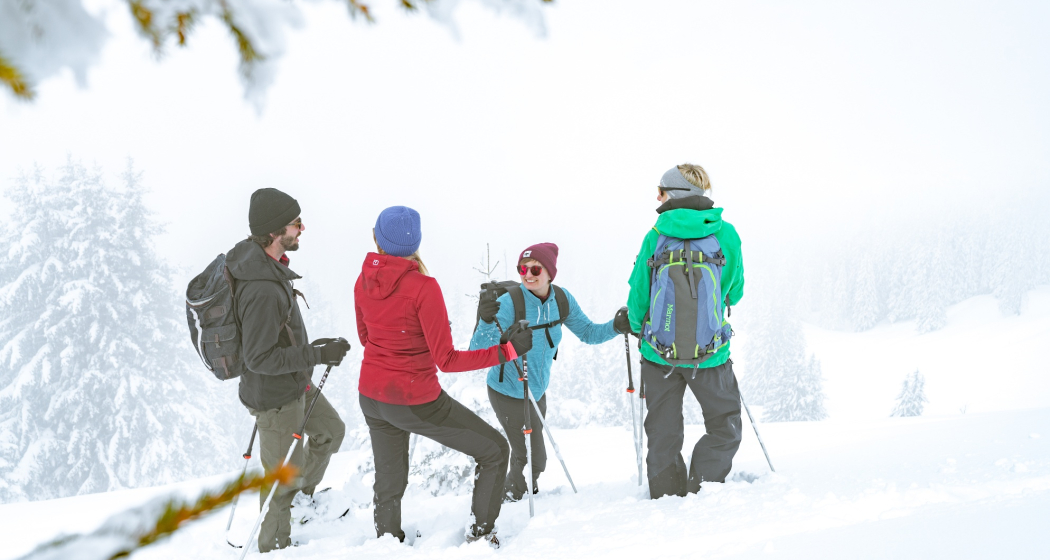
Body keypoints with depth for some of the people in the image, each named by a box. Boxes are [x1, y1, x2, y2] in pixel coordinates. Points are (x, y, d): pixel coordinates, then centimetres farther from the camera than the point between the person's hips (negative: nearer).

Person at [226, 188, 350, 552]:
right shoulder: (263, 291, -36)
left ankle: (305, 497, 47)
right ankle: (274, 545, 30)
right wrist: (318, 354, -26)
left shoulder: (248, 255, -5)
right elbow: (259, 358, -30)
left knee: (331, 430, 28)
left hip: (294, 383, 9)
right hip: (276, 396, -9)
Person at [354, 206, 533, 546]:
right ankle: (481, 533, 21)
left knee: (389, 482, 24)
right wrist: (507, 351, -19)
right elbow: (446, 361, -22)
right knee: (494, 450, 13)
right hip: (416, 403, -6)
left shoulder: (364, 280, -4)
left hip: (372, 397, 6)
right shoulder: (423, 287, -23)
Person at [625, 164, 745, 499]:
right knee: (725, 427, 15)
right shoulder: (727, 234, -5)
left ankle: (666, 499, 18)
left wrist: (637, 327, 19)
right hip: (710, 352, -1)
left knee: (663, 434, 15)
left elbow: (639, 295, -2)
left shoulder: (656, 235, -6)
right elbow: (735, 293, 6)